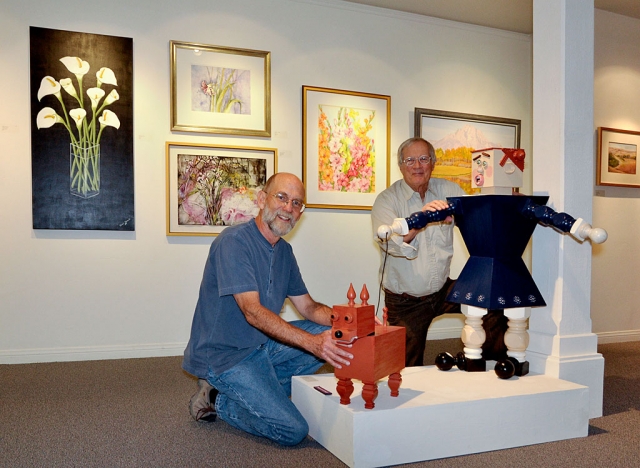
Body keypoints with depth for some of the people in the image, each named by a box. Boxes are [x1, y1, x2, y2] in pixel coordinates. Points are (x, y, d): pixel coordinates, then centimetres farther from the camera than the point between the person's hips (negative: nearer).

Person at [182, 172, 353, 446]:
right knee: (292, 431, -17)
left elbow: (309, 308, 7)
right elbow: (253, 312, -28)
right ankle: (218, 400, 3)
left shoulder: (284, 251, 7)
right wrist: (311, 342, -37)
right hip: (223, 355, -8)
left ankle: (258, 390, 0)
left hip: (262, 345, 9)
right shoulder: (234, 241, -19)